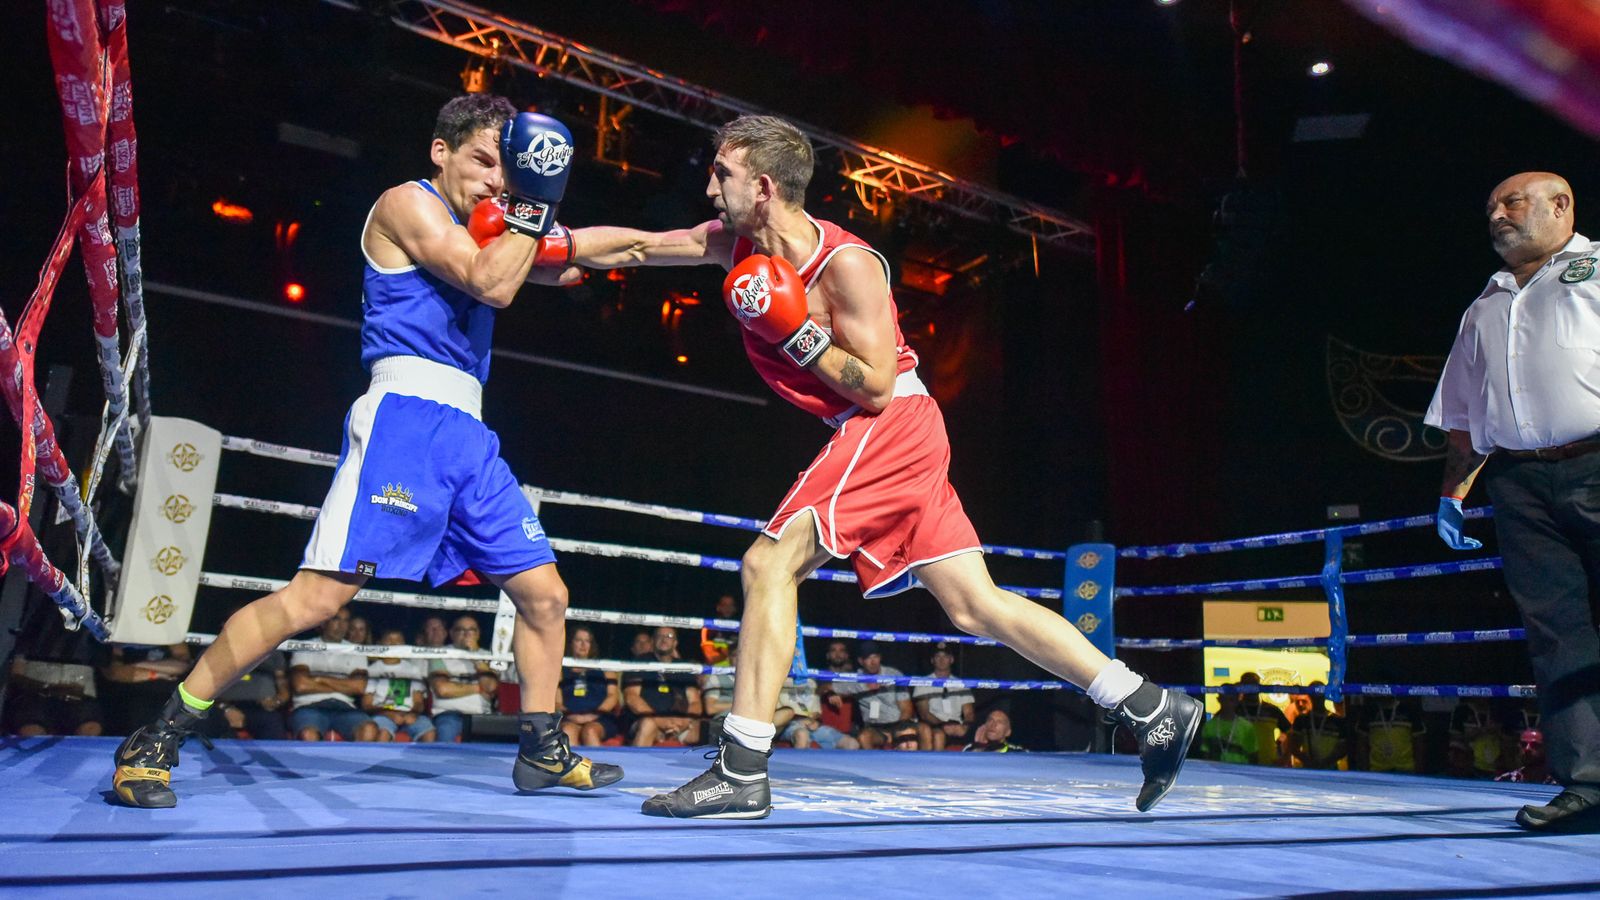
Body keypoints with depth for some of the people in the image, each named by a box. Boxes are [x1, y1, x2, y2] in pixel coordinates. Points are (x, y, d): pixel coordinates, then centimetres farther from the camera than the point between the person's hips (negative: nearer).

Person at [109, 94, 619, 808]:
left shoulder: (484, 227, 24)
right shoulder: (408, 202, 0)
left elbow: (563, 268, 29)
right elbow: (491, 285, -13)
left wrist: (535, 218, 11)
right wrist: (531, 208, -1)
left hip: (469, 433, 9)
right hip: (406, 412, -8)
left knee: (545, 594, 7)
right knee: (320, 594, -17)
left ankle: (542, 748, 21)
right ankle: (156, 740, -5)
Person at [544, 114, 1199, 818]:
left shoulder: (847, 264, -15)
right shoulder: (734, 243, 8)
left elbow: (877, 388, -16)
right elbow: (636, 247, 15)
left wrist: (796, 332, -19)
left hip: (894, 427, -9)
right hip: (870, 438, 9)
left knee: (768, 564, -16)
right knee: (977, 607, 6)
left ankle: (742, 770, -12)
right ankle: (1151, 708, 12)